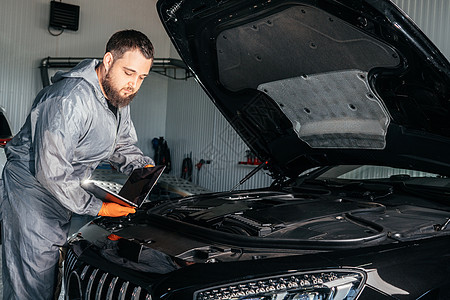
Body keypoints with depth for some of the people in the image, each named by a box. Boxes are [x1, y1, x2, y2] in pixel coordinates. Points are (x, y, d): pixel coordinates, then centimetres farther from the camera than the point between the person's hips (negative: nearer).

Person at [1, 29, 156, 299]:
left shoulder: (119, 97, 1)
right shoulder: (71, 101, -29)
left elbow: (123, 145, 16)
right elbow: (50, 172, -29)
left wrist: (144, 167, -6)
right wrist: (97, 208, -22)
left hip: (64, 192, 9)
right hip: (32, 189, -9)